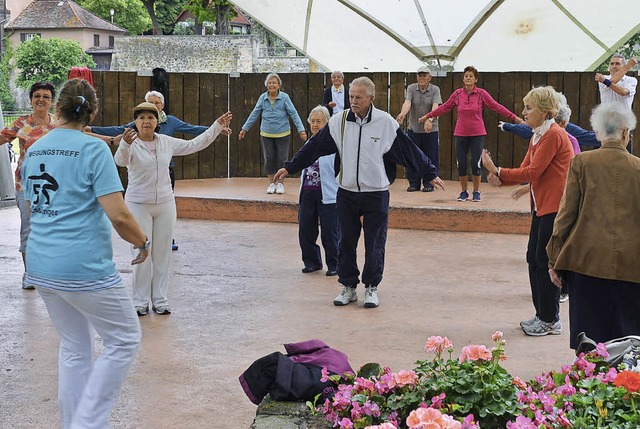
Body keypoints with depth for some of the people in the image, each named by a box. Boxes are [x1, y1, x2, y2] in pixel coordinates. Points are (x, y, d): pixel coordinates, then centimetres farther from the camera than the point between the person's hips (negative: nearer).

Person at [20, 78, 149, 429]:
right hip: (85, 267, -7)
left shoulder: (34, 151, 9)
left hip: (41, 266, 7)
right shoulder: (93, 149, -12)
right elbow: (118, 215, -18)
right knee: (124, 340, 8)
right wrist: (143, 243, -2)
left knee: (74, 348, 19)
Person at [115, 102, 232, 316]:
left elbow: (194, 145, 11)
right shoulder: (131, 143, -13)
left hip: (165, 203, 4)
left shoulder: (166, 142, 2)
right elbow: (120, 160, -34)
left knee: (162, 253, 9)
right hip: (138, 205, -4)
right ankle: (140, 301, 11)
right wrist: (126, 144, -55)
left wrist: (216, 127, 8)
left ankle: (160, 300, 18)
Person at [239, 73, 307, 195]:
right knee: (269, 159, 5)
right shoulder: (262, 98, 2)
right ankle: (271, 183, 17)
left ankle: (280, 183, 14)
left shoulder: (284, 98, -5)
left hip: (282, 134, -2)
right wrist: (245, 128, 8)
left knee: (282, 158, 1)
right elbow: (254, 114, 8)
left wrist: (301, 130, -14)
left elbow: (293, 114, -6)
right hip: (266, 134, 2)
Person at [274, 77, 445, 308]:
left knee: (375, 243, 3)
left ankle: (371, 288, 15)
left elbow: (410, 150, 0)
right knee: (346, 242, 7)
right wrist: (289, 167, 6)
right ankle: (348, 287, 18)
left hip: (376, 194, -2)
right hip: (346, 193, 2)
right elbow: (314, 147, 5)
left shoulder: (386, 123, -6)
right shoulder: (339, 122, -1)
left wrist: (430, 173, 4)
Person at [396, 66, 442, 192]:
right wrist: (402, 114, -35)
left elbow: (435, 106, -17)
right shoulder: (411, 88, 2)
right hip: (414, 128, 1)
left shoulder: (435, 90, -2)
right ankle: (414, 183, 13)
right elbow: (407, 103, -14)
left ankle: (428, 183, 12)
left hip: (431, 129, -1)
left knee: (430, 157, 1)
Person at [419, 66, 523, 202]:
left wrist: (514, 118, -7)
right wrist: (428, 116, 15)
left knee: (476, 163, -3)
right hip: (460, 134, 2)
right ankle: (464, 192, 18)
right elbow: (444, 107, 12)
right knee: (461, 164, 2)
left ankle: (476, 192, 13)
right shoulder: (457, 94, 2)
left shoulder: (481, 94, -4)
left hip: (477, 134, -2)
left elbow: (496, 106, -3)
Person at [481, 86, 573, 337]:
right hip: (541, 206, 10)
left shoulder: (553, 135, -16)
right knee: (533, 259, 12)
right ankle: (542, 315, 22)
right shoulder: (537, 136, 15)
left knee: (545, 262, -4)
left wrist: (497, 172, -16)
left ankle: (550, 321, 7)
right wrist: (500, 179, -8)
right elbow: (525, 170, 10)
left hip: (555, 207, -10)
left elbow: (532, 172, -19)